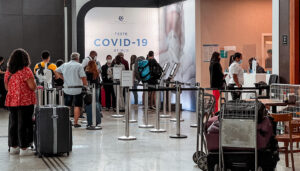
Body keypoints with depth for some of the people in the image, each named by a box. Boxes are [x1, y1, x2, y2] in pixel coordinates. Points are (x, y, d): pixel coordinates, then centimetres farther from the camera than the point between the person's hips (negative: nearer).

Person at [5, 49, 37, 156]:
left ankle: (13, 147, 21)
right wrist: (34, 82, 5)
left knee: (13, 123, 14)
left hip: (12, 102, 6)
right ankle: (23, 148, 2)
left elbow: (6, 87, 15)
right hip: (25, 102, -6)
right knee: (23, 124, -1)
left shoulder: (8, 72, 7)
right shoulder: (26, 70, -12)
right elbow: (32, 86, -16)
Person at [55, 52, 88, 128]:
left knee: (67, 106, 11)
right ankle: (75, 123, 1)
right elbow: (83, 77, -10)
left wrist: (63, 78, 16)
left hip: (67, 89, 4)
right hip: (77, 89, -4)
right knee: (77, 106, 2)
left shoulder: (65, 65, 9)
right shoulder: (79, 66, -6)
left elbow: (56, 71, 17)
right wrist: (86, 85, 4)